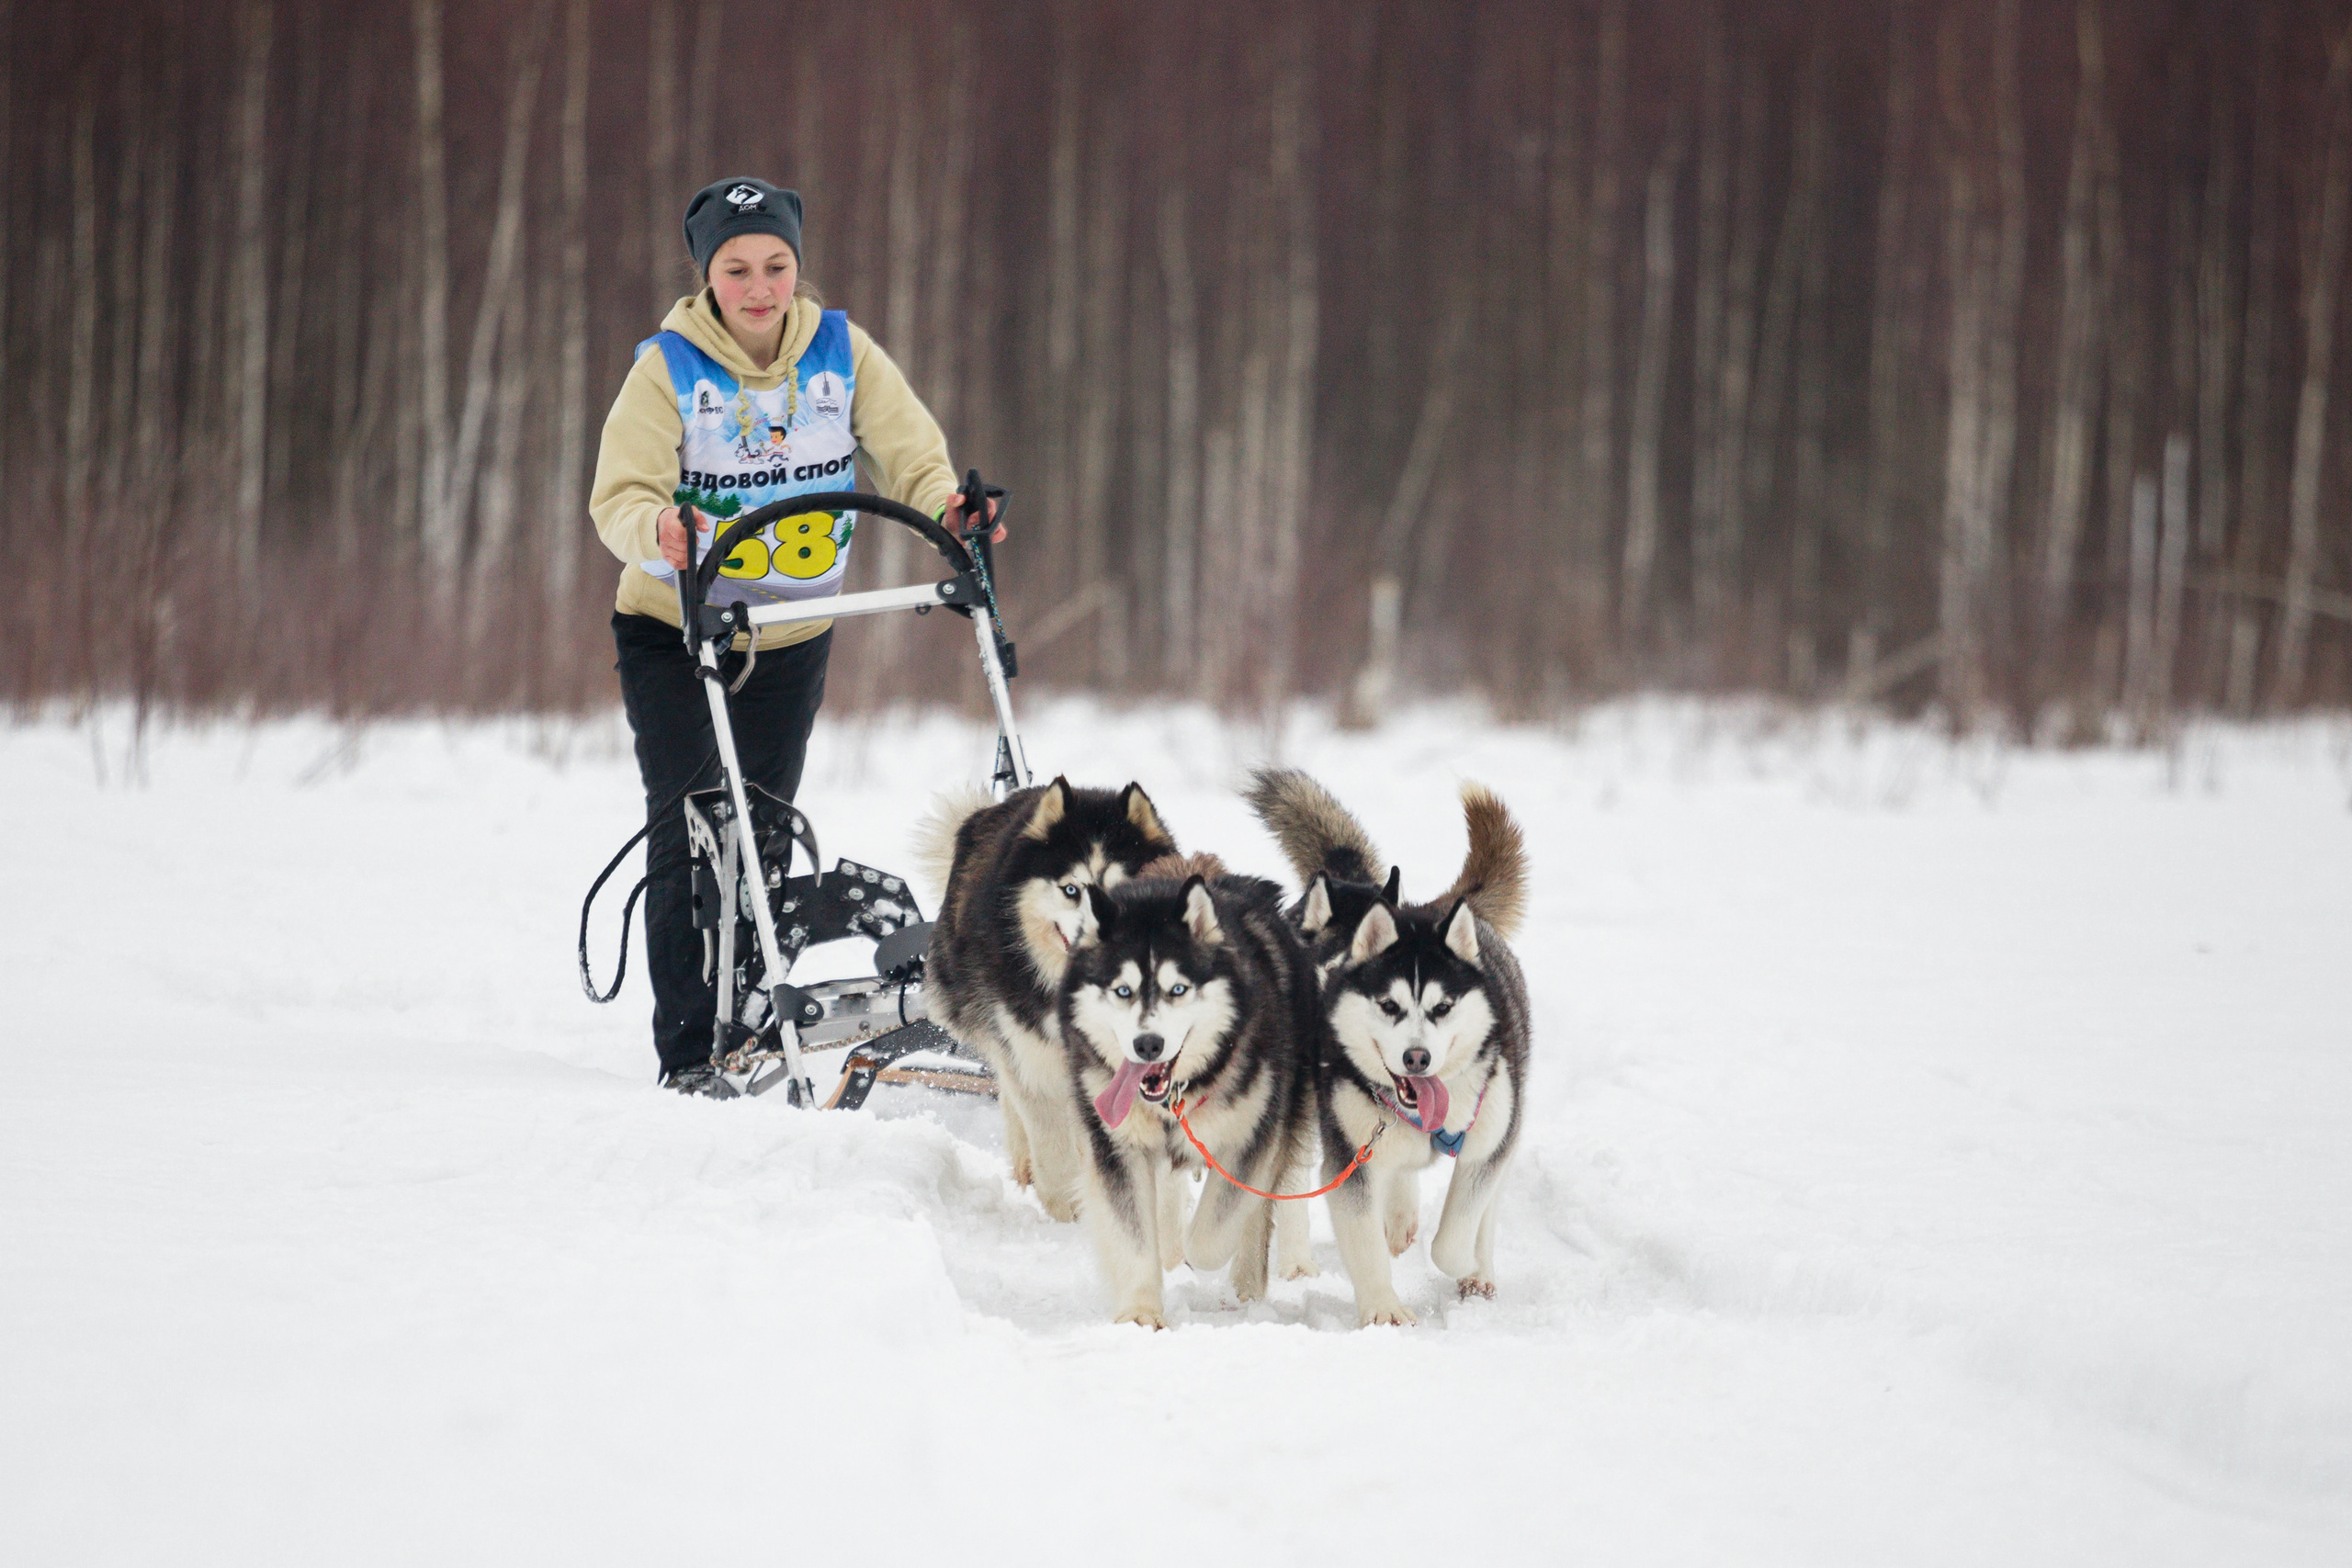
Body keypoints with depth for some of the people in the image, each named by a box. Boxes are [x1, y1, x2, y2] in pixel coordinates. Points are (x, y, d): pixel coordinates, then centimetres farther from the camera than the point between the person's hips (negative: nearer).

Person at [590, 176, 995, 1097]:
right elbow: (620, 495, -21)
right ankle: (688, 1051, -6)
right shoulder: (668, 368, -14)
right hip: (674, 632, -3)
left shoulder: (842, 353, -5)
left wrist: (946, 503, -33)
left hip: (792, 638, 3)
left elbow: (909, 450, -11)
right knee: (691, 833, -10)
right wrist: (658, 529, -44)